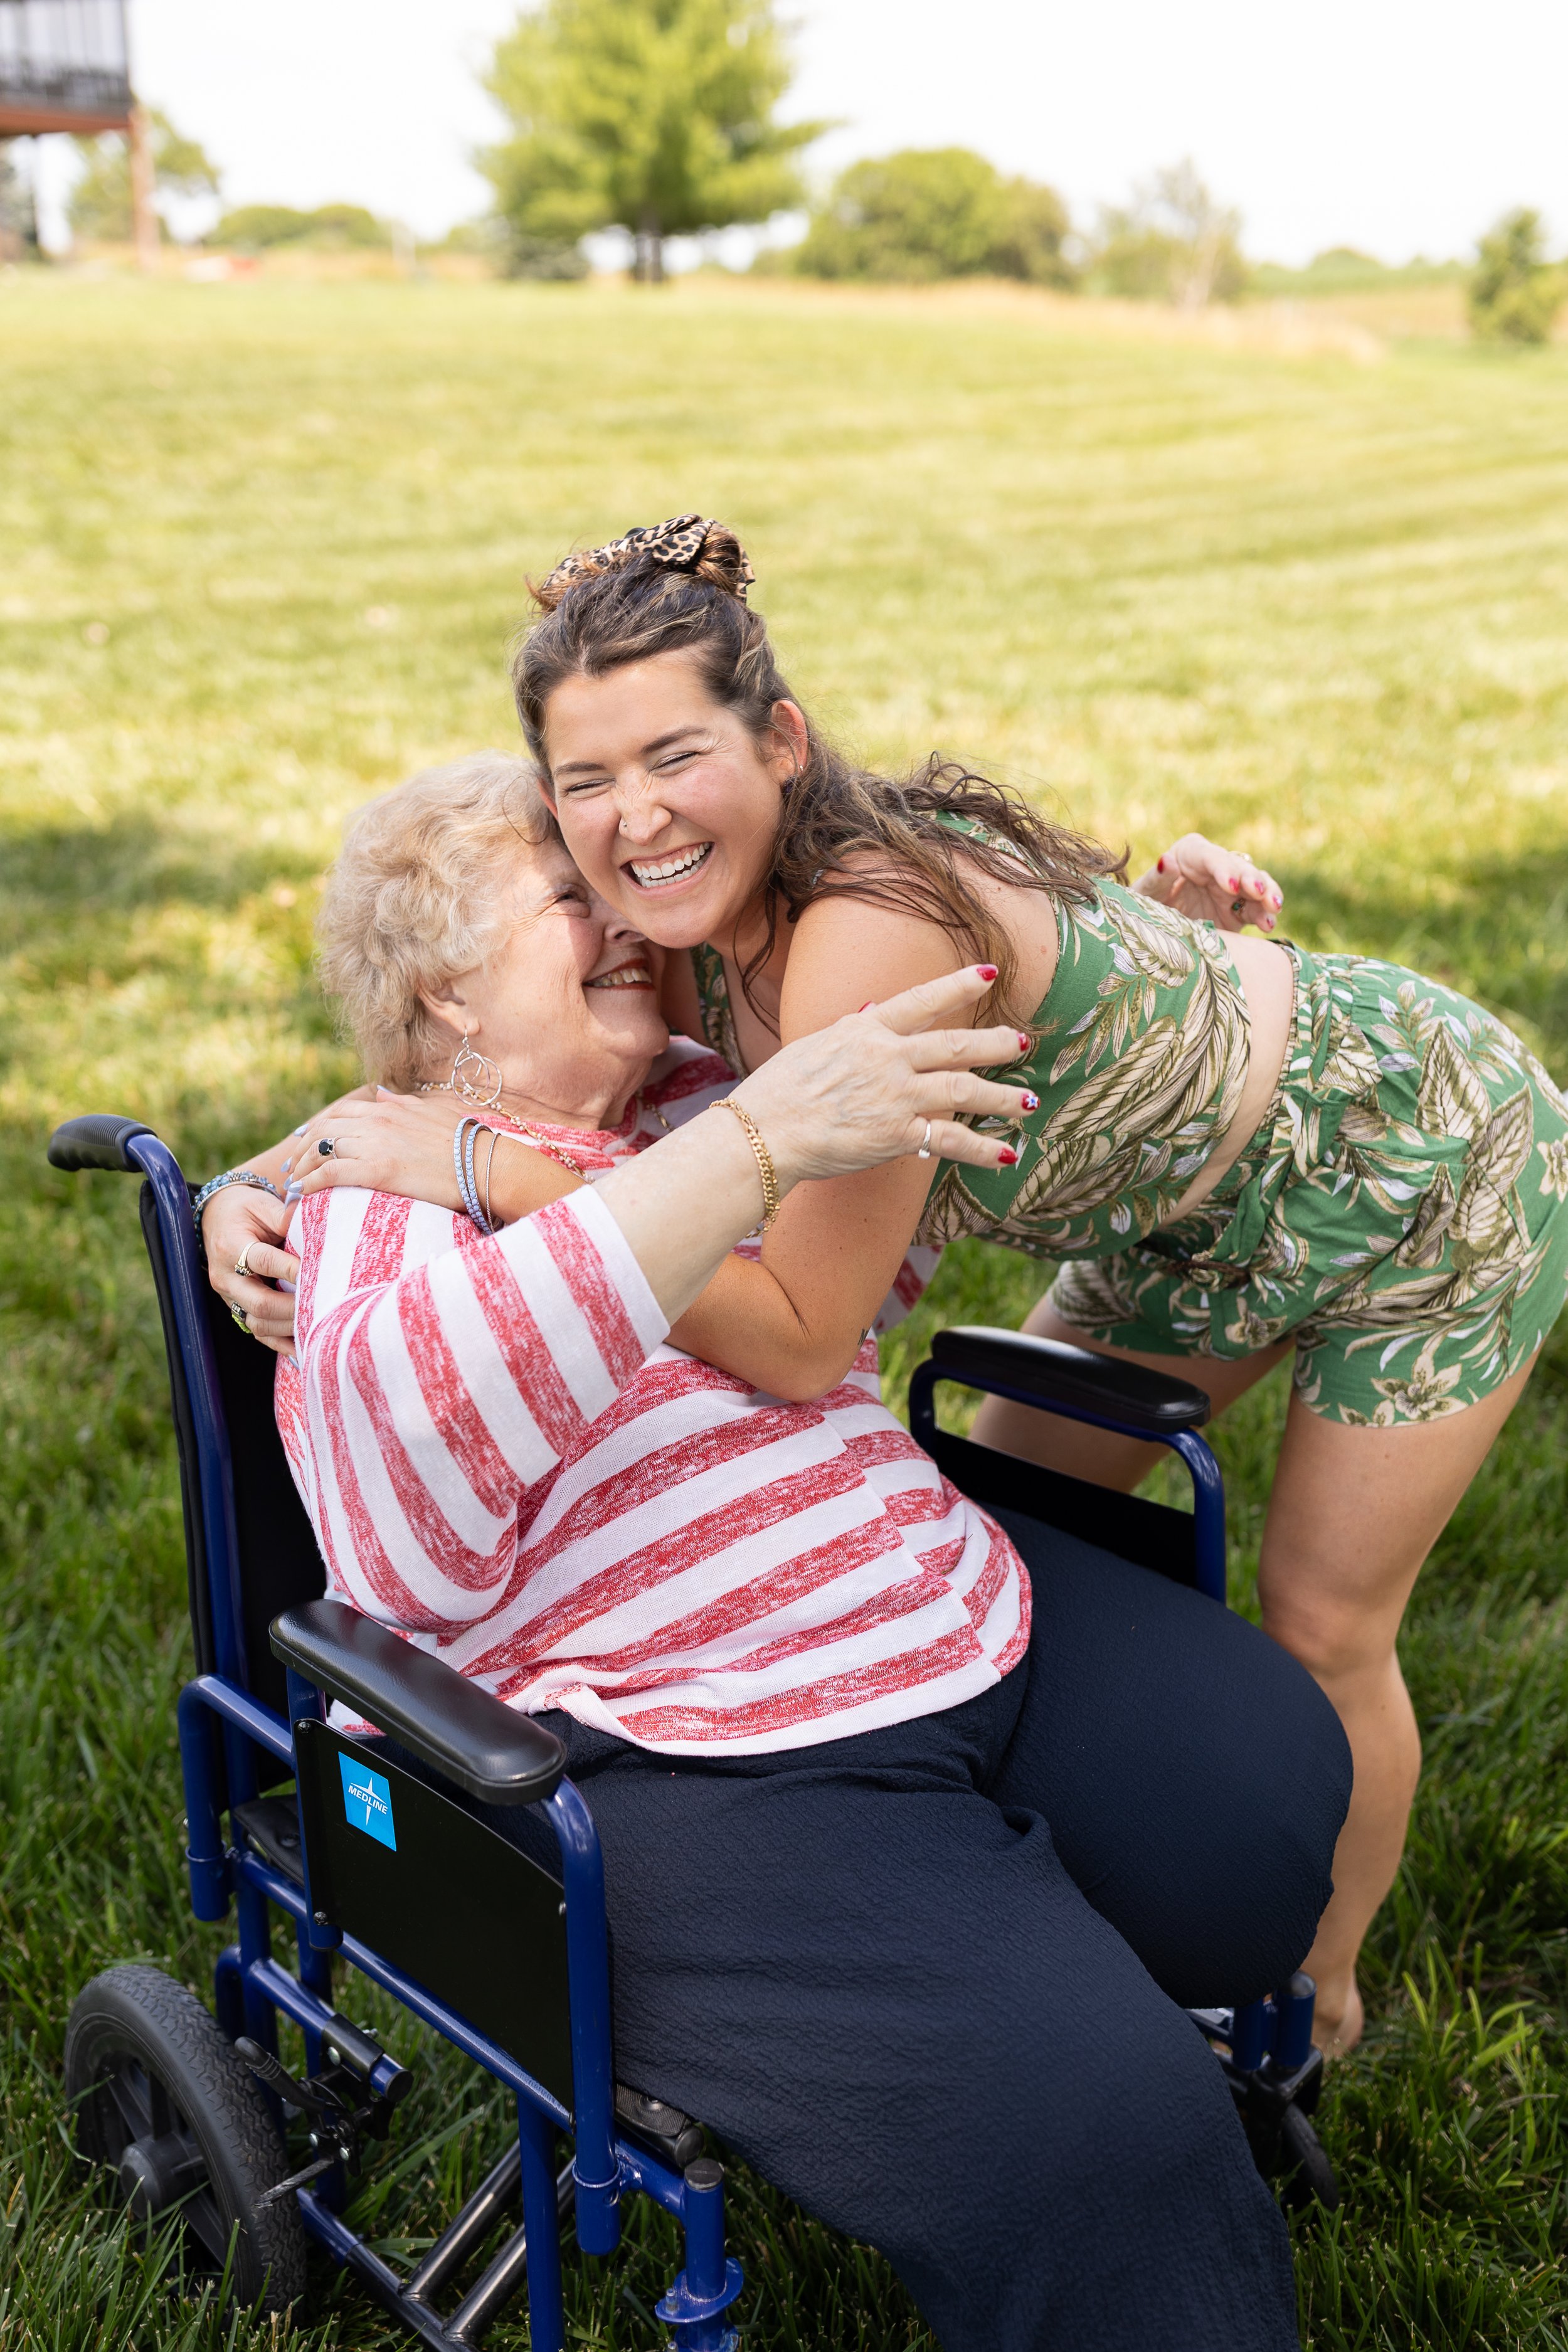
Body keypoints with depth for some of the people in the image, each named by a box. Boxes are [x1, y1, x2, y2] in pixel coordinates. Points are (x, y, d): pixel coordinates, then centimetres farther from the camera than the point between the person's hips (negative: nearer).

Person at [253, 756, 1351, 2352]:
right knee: (1097, 2156, -22)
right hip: (694, 1758, -8)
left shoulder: (699, 1107, 14)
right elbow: (391, 1465, -31)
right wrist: (753, 1147, -35)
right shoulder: (385, 1196, -7)